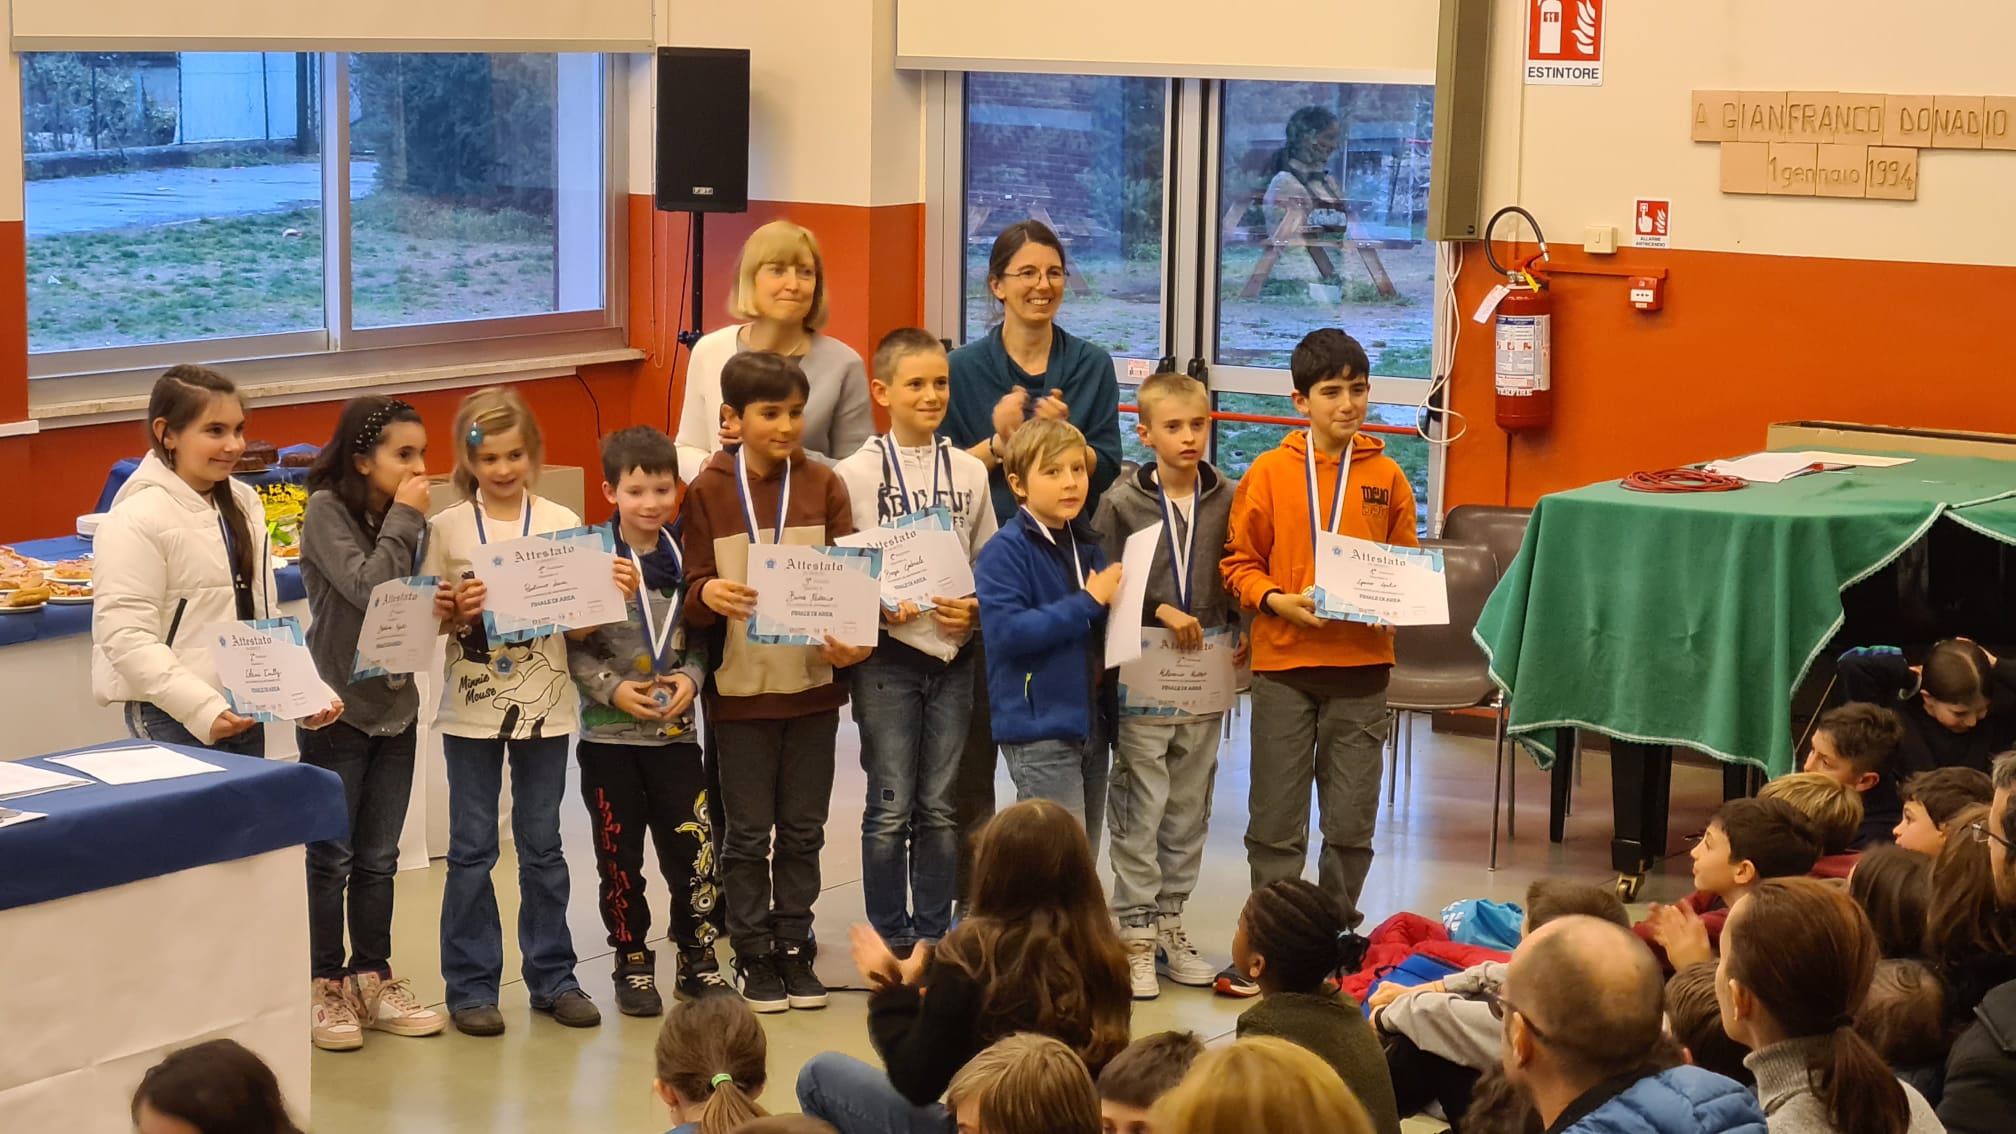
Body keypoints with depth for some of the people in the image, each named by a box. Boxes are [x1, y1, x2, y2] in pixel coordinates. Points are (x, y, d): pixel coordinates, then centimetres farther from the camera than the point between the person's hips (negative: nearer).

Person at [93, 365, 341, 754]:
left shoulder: (244, 504, 12)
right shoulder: (137, 518, -12)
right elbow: (126, 637, -18)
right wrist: (202, 708, -26)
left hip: (245, 717, 7)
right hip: (173, 721, -7)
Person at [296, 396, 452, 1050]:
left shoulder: (407, 520, 6)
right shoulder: (326, 511, -12)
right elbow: (368, 590, -23)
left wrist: (436, 610, -7)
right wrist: (403, 520, -18)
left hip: (396, 706, 6)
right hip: (338, 707, -6)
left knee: (378, 859, 13)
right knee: (330, 857, 3)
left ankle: (371, 980, 22)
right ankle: (324, 987, 13)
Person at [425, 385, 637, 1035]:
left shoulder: (561, 523, 1)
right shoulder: (448, 528, -2)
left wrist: (615, 596, -17)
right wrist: (458, 613, -19)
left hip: (544, 707, 1)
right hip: (472, 708, -1)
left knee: (542, 847, 11)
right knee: (472, 850, 5)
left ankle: (552, 977, 20)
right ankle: (471, 986, 13)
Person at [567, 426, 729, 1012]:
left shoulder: (688, 557, 1)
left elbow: (703, 635, 7)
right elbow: (571, 647, -8)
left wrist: (691, 676, -11)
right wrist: (611, 688, -19)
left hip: (675, 731, 2)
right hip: (608, 735, -2)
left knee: (693, 847, 1)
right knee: (619, 854, 8)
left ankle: (697, 958, 17)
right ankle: (633, 963, 21)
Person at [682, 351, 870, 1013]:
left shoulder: (823, 487, 4)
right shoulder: (708, 492, -1)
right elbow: (694, 593, -2)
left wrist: (852, 641, -18)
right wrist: (707, 594, -26)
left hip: (812, 683, 2)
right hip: (740, 685, -2)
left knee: (803, 828, 10)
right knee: (748, 832, 5)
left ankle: (795, 948, 21)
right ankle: (752, 954, 15)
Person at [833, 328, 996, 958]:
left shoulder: (968, 471, 6)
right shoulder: (855, 473, -4)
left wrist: (974, 609, -7)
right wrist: (878, 607, -18)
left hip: (953, 653, 3)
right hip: (887, 653, -3)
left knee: (940, 806, 9)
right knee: (891, 807, 1)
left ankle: (934, 934, 18)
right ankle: (891, 940, 11)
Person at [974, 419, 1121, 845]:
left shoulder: (1089, 548, 12)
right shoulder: (1005, 551, -11)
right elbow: (1007, 631, -23)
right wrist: (1088, 603, -20)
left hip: (1090, 723, 8)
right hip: (1038, 728, -8)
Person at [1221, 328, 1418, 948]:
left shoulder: (1386, 476, 4)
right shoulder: (1270, 472, -1)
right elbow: (1240, 562, 2)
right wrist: (1278, 600, -14)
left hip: (1362, 664, 1)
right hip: (1283, 661, -1)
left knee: (1352, 818, 7)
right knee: (1276, 817, 5)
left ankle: (1338, 931, 22)